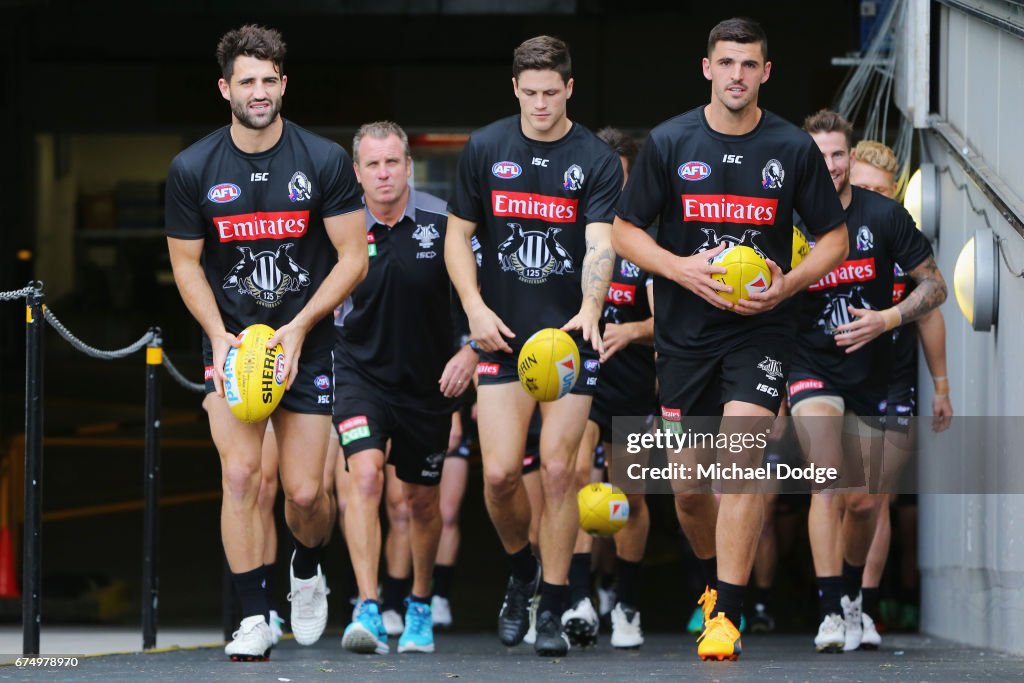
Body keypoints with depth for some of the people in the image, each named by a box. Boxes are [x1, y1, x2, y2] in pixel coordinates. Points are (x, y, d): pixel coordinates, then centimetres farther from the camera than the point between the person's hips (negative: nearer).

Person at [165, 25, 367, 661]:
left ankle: (308, 572, 32)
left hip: (306, 343, 0)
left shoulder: (325, 161, -8)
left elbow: (353, 258, -5)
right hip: (231, 341, 0)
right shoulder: (193, 170, -6)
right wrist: (219, 336, -10)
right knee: (240, 473, -15)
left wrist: (298, 328, -15)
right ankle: (254, 618, -7)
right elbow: (186, 263, 4)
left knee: (305, 492, -1)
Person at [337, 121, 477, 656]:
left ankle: (420, 608, 36)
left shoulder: (442, 222, -8)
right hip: (360, 371, -1)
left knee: (421, 499, 14)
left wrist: (470, 351, -11)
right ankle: (368, 610, -28)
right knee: (365, 473, -24)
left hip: (428, 379, 1)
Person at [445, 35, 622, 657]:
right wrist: (475, 307, -6)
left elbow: (600, 245, -15)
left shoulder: (597, 160, -3)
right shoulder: (485, 150, 3)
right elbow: (459, 235, 9)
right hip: (503, 333, 1)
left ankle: (554, 610, 7)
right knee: (500, 471, -7)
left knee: (558, 470, -5)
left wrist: (589, 311, -33)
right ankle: (522, 574, 22)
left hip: (570, 333, -1)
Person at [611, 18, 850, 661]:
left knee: (742, 456, -20)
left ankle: (727, 617, -16)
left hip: (760, 329, -2)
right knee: (689, 486, 6)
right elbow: (625, 230, 5)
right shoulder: (669, 143, 0)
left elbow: (835, 239, 6)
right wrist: (682, 269, -13)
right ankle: (717, 578, 36)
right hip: (685, 335, 2)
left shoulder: (794, 148, -1)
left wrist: (787, 284, -11)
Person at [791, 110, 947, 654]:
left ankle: (851, 592, 35)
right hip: (812, 369, -2)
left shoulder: (884, 216, -7)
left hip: (873, 375, 2)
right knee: (829, 484, -21)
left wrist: (887, 319, -17)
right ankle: (830, 611, -23)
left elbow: (934, 285, -1)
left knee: (865, 502, 8)